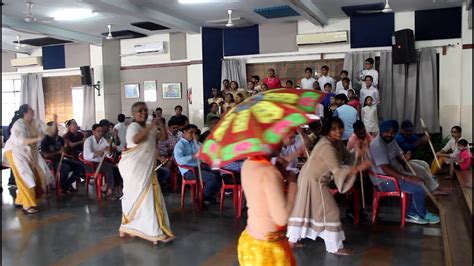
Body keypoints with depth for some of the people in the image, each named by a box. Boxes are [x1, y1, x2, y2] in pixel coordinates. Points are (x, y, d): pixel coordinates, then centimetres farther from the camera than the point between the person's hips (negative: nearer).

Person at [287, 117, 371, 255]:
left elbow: (346, 157, 8)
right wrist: (358, 168, -38)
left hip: (314, 179, 10)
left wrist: (357, 154, -12)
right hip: (313, 181, -10)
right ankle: (336, 247, 11)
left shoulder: (337, 143, 5)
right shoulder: (327, 147, -26)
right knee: (330, 211, -1)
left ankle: (292, 240, 28)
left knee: (304, 209, 16)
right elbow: (337, 170, -29)